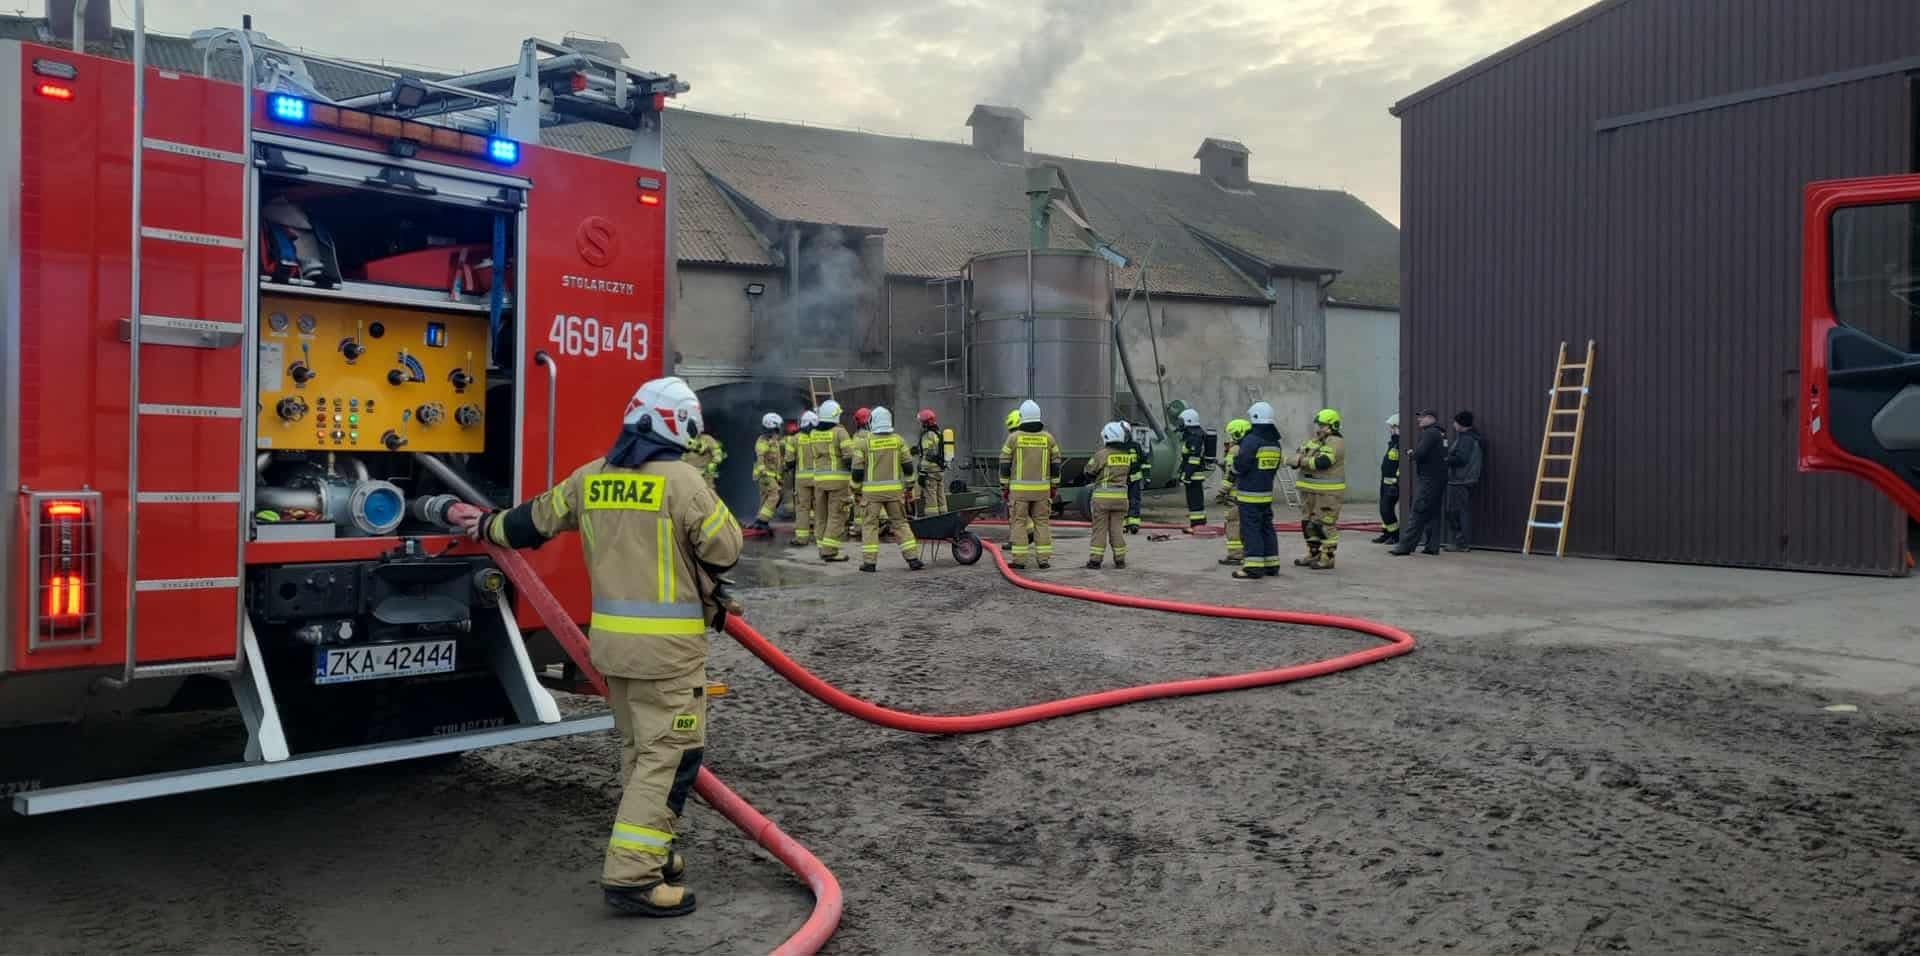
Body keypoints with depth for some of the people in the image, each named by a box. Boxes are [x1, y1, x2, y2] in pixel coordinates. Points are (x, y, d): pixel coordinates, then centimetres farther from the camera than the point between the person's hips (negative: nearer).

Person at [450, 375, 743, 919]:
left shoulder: (589, 478, 7)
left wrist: (488, 526, 40)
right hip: (667, 641, -7)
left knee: (639, 749, 20)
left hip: (611, 637, 7)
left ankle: (649, 852, 29)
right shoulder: (682, 480, -14)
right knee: (670, 753, -4)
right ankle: (632, 875, -6)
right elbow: (726, 549, -7)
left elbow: (534, 520, 20)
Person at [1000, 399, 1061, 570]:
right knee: (1042, 522, 8)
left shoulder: (1013, 438, -4)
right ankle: (1043, 559, 7)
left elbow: (1004, 465, -2)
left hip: (1019, 489, -2)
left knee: (1019, 522, 3)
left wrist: (1005, 487, 6)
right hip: (1042, 489, 2)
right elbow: (1056, 465, 4)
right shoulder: (1048, 438, 2)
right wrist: (1054, 487, 13)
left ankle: (1019, 559, 1)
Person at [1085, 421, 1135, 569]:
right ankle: (1120, 559, 12)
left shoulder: (1102, 454, -12)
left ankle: (1095, 559, 2)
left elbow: (1089, 471, -2)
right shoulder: (1127, 455, 4)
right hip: (1120, 496, 4)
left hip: (1102, 496, -4)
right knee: (1117, 528, 11)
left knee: (1099, 528, 2)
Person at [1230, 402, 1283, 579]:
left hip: (1249, 493, -8)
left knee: (1251, 529, -5)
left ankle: (1253, 566, -6)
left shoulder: (1251, 440, -17)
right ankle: (1271, 565, 18)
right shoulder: (1275, 442, 10)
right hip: (1267, 492, 8)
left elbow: (1239, 466, -17)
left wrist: (1235, 455, 3)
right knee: (1266, 528, 13)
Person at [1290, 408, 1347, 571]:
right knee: (1309, 522, 14)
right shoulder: (1314, 440, 17)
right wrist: (1296, 459, -12)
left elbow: (1323, 462, -25)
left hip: (1327, 492, -10)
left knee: (1325, 524, -7)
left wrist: (1301, 461, -17)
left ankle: (1327, 557, -2)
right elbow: (1298, 456, 13)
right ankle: (1313, 554, 25)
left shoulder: (1335, 442, -12)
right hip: (1310, 490, 10)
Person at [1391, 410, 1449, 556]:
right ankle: (1432, 546, 12)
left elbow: (1419, 453, -21)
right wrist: (1416, 453, 7)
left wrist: (1413, 453, 1)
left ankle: (1405, 546, -9)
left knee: (1418, 513, -9)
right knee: (1433, 513, 11)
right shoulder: (1441, 434, 17)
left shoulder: (1430, 433, -12)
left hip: (1429, 479, -10)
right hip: (1439, 478, 10)